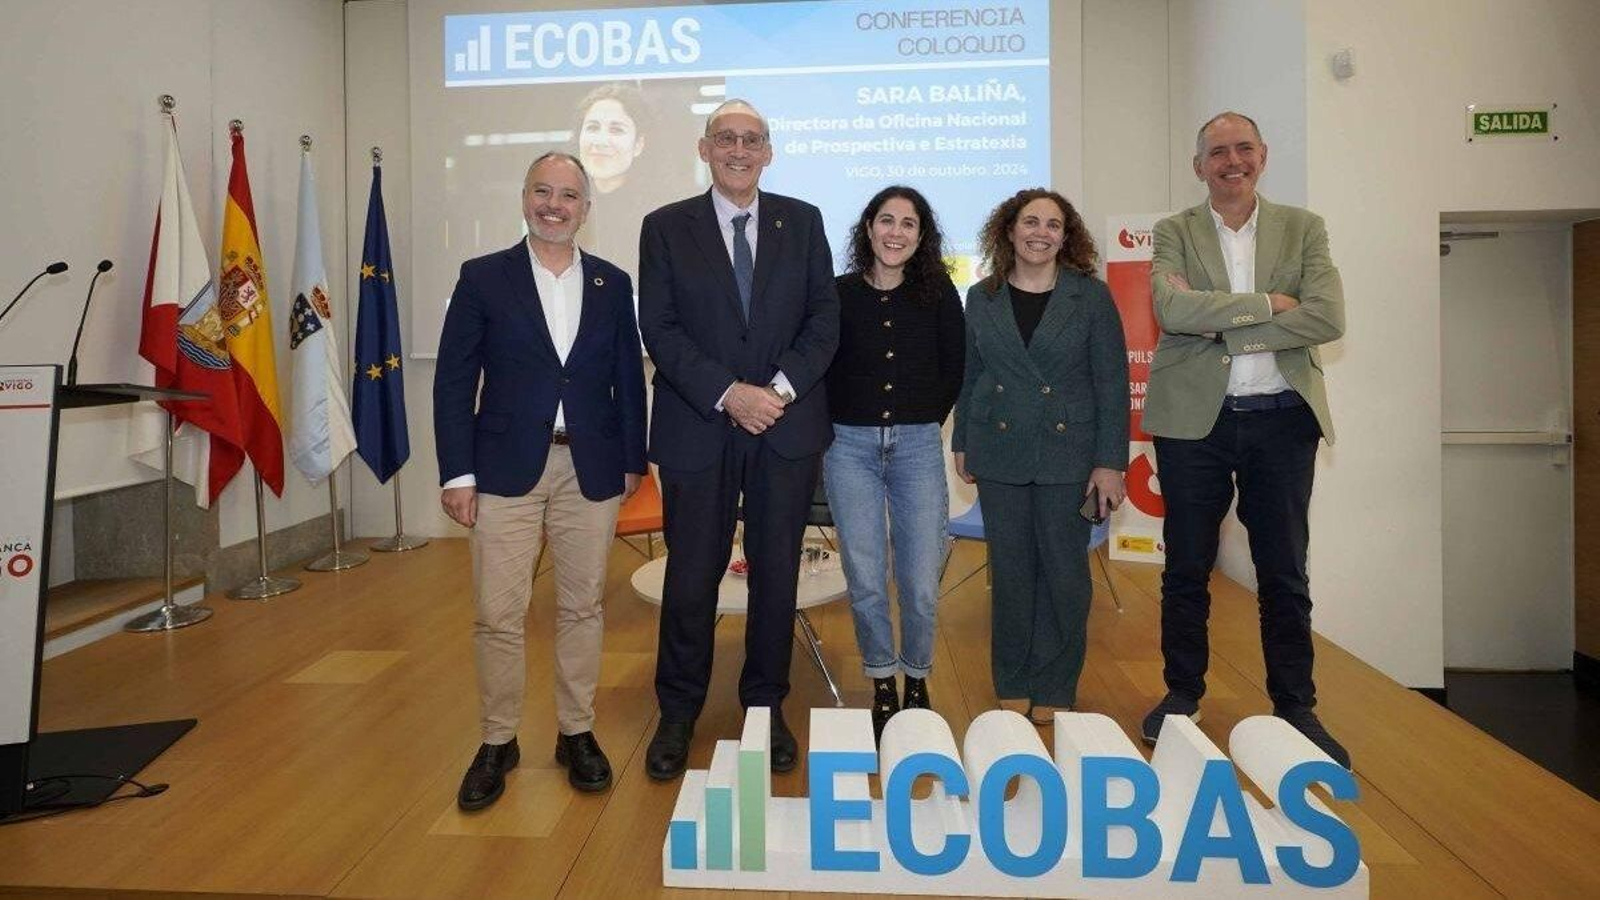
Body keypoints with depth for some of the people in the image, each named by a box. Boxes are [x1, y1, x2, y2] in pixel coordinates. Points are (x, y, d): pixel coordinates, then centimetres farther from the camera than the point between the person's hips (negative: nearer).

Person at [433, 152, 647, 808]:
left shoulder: (612, 284, 7)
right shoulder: (483, 278, 1)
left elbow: (628, 379, 10)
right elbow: (455, 381, -1)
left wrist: (633, 460, 7)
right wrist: (457, 473, -6)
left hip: (591, 470, 2)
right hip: (506, 470, -1)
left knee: (581, 608, 10)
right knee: (498, 617, 2)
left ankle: (577, 734, 25)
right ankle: (498, 743, 20)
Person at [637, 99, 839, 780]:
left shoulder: (802, 222, 8)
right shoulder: (666, 227, 4)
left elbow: (824, 318, 3)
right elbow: (659, 329, -4)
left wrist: (781, 388, -12)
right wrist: (728, 393, -15)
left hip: (788, 427, 2)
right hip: (698, 429, -1)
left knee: (777, 571, 9)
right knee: (691, 576, 5)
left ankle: (766, 704, 26)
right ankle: (678, 713, 23)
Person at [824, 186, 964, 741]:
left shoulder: (938, 294, 4)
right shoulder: (839, 294, 1)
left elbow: (955, 368, 11)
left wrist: (926, 421, 9)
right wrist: (835, 428, 2)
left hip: (918, 447, 1)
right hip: (850, 446, 0)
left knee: (921, 585, 1)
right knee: (865, 581, 3)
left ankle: (916, 682, 25)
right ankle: (882, 686, 23)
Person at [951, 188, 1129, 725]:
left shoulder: (1091, 296, -2)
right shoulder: (982, 298, 6)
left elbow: (1112, 383, -4)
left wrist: (1111, 462, -8)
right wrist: (962, 445, 10)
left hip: (1068, 454, -2)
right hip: (999, 452, 2)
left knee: (1064, 571, 4)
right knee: (1011, 570, 9)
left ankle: (1054, 689, 20)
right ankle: (1012, 684, 23)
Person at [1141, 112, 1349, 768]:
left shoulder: (1303, 229, 6)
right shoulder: (1174, 233, 4)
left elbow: (1328, 319, -9)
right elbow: (1170, 309, -15)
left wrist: (1220, 324, -13)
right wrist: (1266, 304, -15)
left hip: (1282, 419, 1)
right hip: (1194, 419, -1)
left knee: (1284, 574, 7)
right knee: (1186, 570, 8)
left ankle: (1296, 708, 21)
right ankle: (1182, 695, 24)